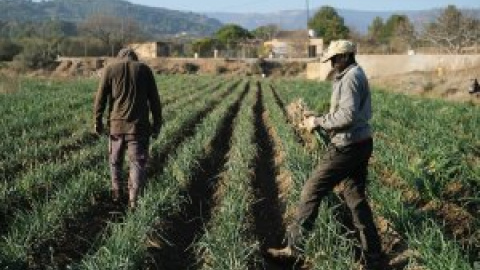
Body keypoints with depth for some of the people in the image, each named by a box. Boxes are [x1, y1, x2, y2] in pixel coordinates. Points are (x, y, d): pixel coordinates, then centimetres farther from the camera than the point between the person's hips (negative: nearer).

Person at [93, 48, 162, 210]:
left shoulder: (110, 69, 4)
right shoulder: (144, 69, 6)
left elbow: (101, 98, -1)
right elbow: (154, 99, 3)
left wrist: (98, 121, 5)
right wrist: (157, 124, 7)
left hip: (116, 124, 1)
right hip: (139, 125, -1)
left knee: (115, 158, 21)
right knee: (138, 162, 2)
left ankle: (116, 191, 32)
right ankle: (133, 199, -8)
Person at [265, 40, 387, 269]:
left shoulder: (350, 78, -15)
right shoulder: (356, 75, 17)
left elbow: (348, 116, -24)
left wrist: (319, 122, -13)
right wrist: (319, 120, 11)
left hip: (347, 147, -10)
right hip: (360, 144, 10)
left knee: (312, 191, -2)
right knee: (355, 199, 12)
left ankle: (295, 248, 6)